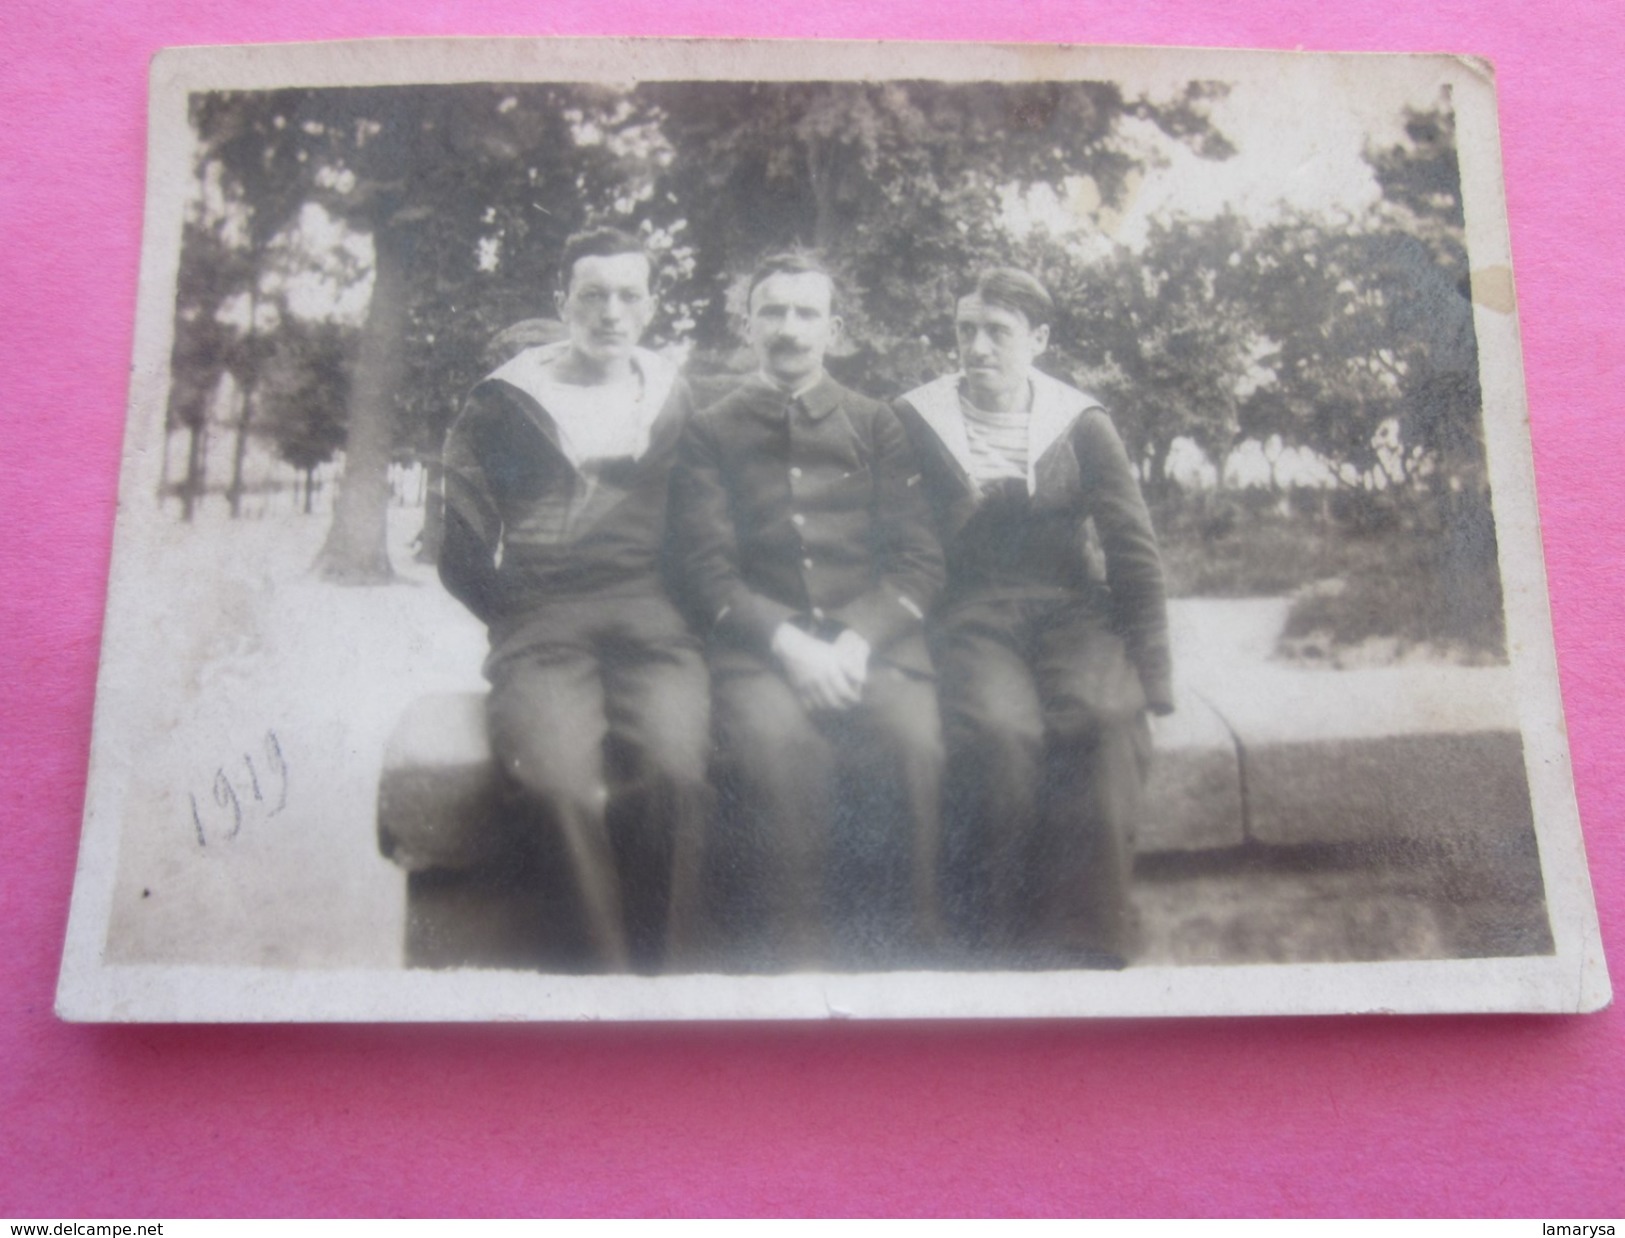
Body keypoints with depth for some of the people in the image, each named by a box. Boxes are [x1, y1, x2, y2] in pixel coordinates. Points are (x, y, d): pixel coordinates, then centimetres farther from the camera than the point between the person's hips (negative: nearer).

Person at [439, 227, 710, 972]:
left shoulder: (670, 401, 20)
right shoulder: (502, 405, 14)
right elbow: (464, 556, 13)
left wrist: (671, 612, 8)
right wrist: (522, 620, 3)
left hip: (646, 610, 1)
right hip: (539, 623, -1)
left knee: (679, 755, -32)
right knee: (556, 770, -33)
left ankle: (686, 949, -17)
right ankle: (612, 957, -19)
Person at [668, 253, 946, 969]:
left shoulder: (875, 425, 19)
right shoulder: (711, 433, 16)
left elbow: (919, 559, 10)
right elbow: (707, 568, 4)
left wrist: (857, 641, -9)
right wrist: (788, 643, -13)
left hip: (873, 639, 1)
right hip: (760, 645, -1)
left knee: (915, 740, -30)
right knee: (777, 744, -33)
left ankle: (911, 953, -15)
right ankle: (796, 958, -20)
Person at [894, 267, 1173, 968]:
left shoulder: (1082, 425, 12)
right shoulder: (916, 421, 10)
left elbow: (1134, 552, 8)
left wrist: (1150, 676, -1)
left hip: (1074, 612, 1)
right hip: (970, 619, -1)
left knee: (1101, 720, -32)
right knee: (999, 729, -34)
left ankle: (1084, 948, -26)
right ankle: (999, 945, -22)